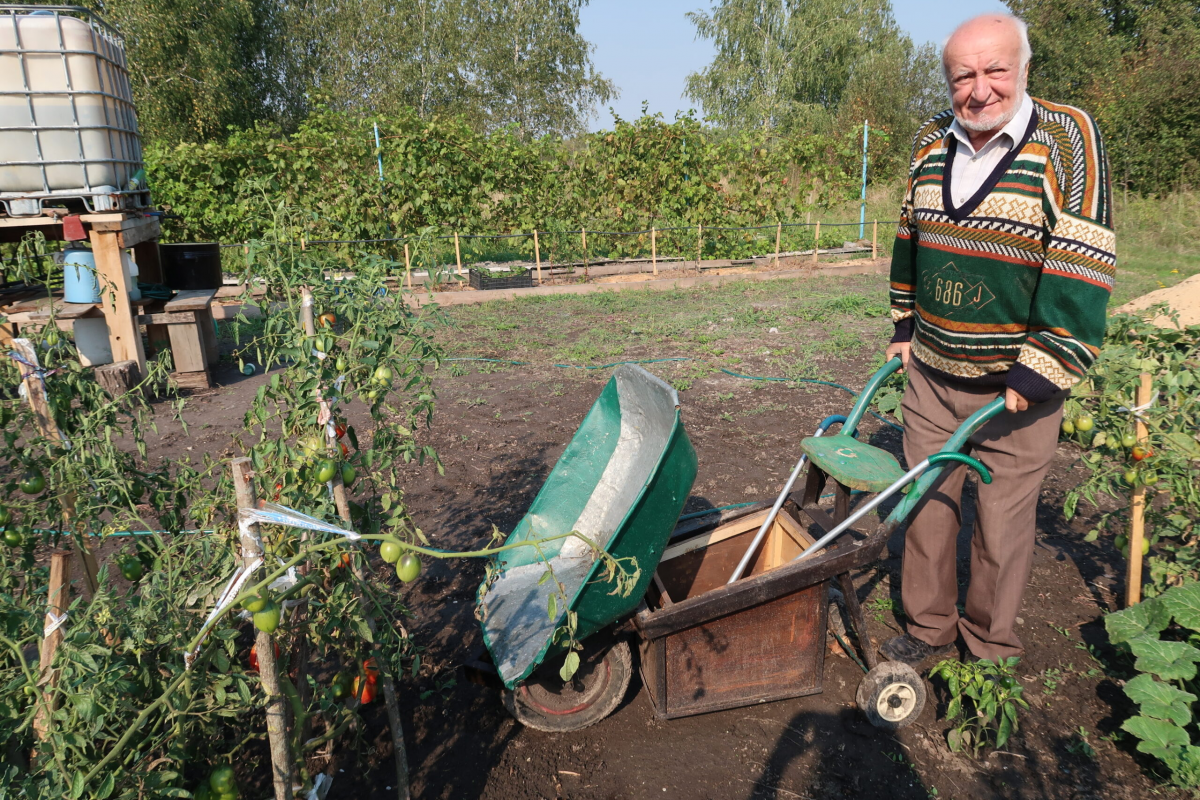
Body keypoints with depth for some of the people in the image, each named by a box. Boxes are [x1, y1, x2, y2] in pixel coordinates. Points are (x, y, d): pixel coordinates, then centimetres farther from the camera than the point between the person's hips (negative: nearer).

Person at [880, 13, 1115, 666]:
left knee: (1002, 523, 6)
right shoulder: (930, 143, 4)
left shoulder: (1068, 138, -12)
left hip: (1016, 384, -4)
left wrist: (1037, 373, -19)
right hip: (930, 372, 5)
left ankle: (990, 650, 28)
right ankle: (929, 628, 32)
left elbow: (1083, 265, -16)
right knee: (926, 503, 13)